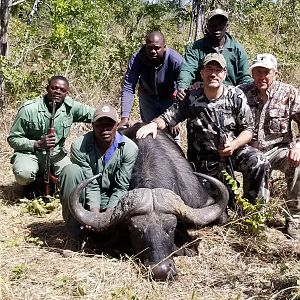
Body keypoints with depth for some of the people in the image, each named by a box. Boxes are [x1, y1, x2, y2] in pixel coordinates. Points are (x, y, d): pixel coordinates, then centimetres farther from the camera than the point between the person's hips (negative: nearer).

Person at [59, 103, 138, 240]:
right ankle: (74, 227, -18)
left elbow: (121, 188, -15)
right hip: (85, 199, -1)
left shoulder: (129, 148, -16)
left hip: (111, 201, 1)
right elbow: (91, 186, -19)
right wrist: (95, 214, -33)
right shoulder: (79, 146, -18)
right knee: (71, 170, -30)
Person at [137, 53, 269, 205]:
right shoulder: (191, 98, -7)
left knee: (260, 163, -27)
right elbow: (167, 118, -6)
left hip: (236, 149, 0)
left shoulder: (236, 96, -7)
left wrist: (233, 145, -24)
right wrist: (154, 124, -29)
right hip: (206, 160, 0)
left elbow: (248, 129, -5)